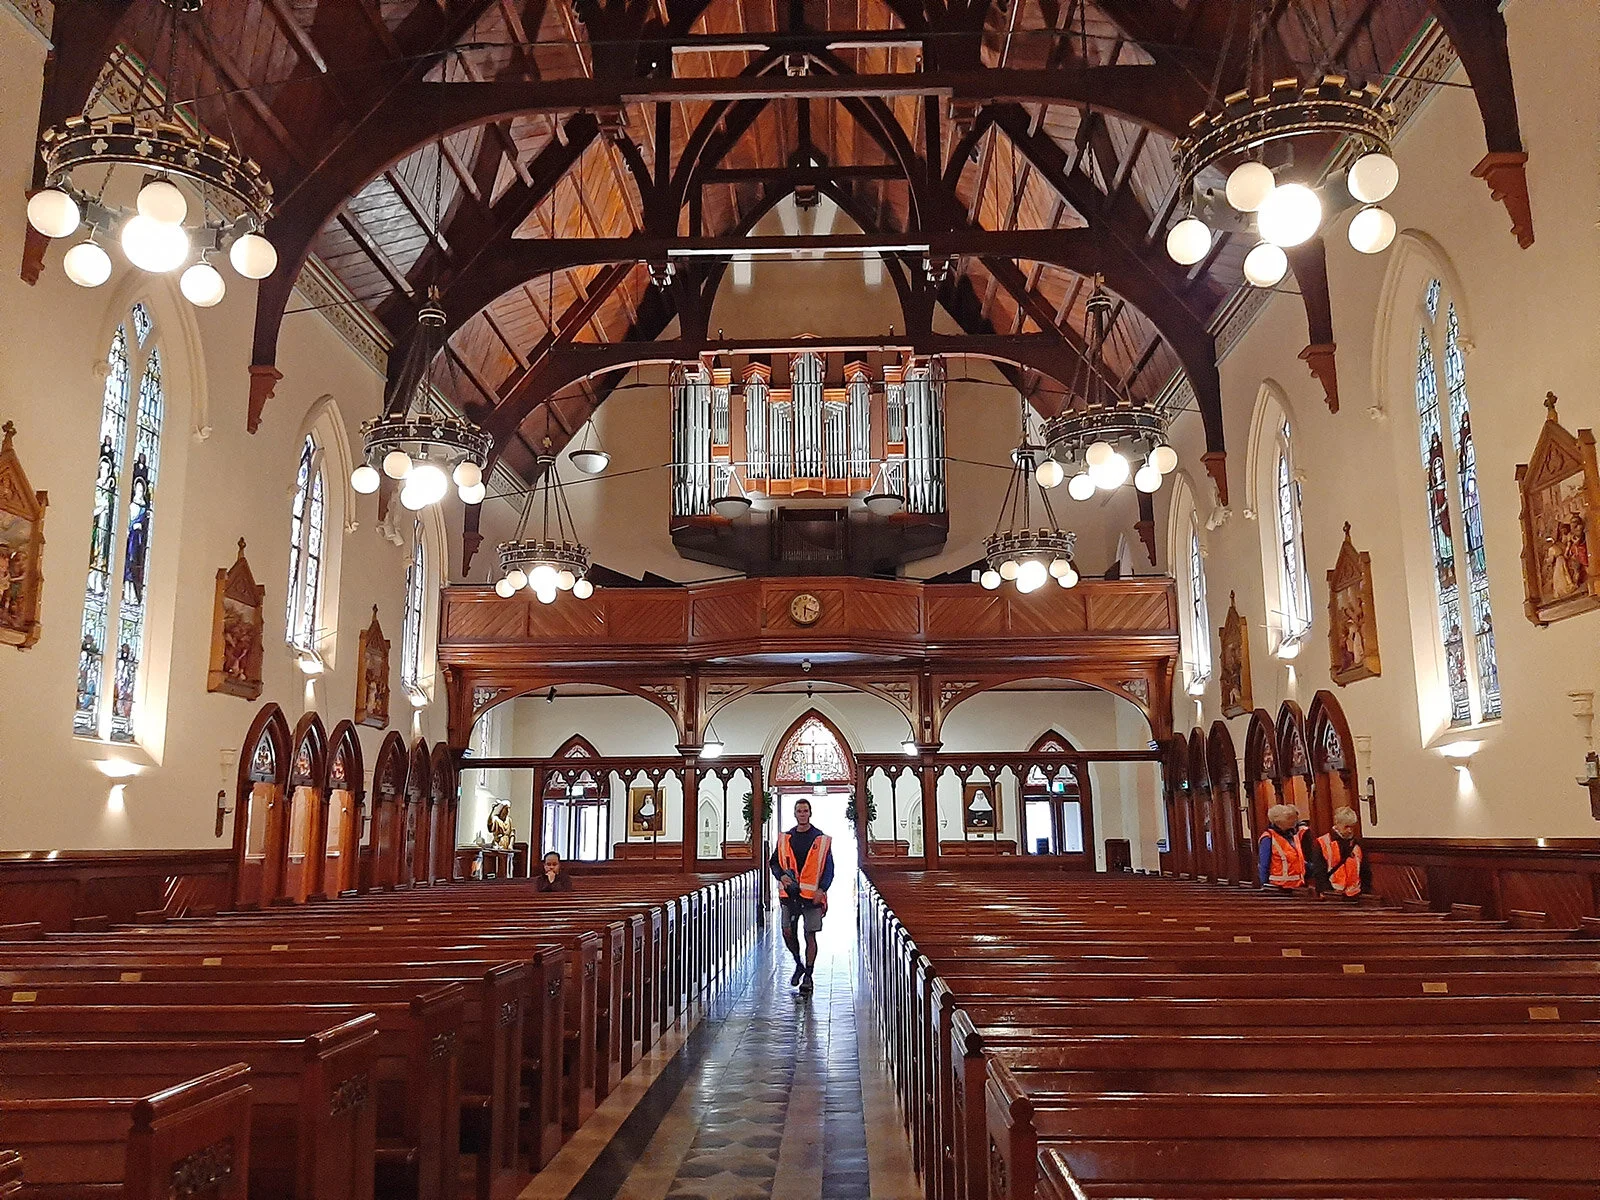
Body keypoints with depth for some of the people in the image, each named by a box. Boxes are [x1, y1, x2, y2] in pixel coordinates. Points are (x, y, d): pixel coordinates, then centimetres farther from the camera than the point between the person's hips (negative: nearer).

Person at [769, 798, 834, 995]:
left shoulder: (822, 839, 0)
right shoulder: (785, 838, 7)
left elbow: (828, 868, 0)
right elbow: (774, 862, 13)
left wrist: (821, 889, -13)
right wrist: (781, 876, -8)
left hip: (812, 895, -3)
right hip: (790, 893, 3)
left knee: (810, 935, 0)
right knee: (788, 932, 3)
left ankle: (808, 976, 10)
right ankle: (799, 965, 28)